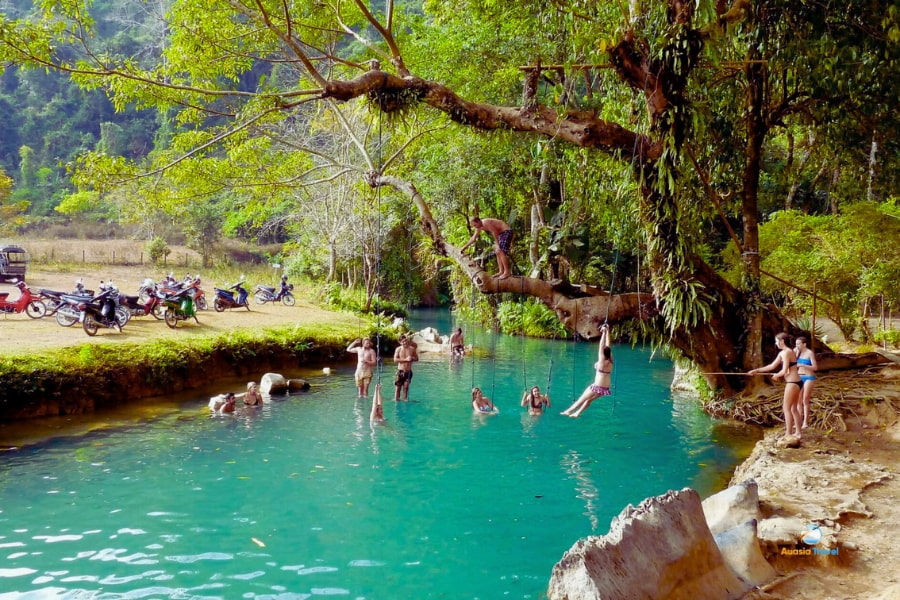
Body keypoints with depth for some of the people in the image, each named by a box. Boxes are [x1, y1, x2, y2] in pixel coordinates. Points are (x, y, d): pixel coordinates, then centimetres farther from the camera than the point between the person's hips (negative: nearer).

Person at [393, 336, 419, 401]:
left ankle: (405, 400, 12)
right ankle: (396, 400, 5)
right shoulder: (398, 349, -3)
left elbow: (417, 358, 11)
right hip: (400, 371, -2)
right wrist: (406, 359, -18)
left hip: (408, 371, 2)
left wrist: (412, 358, -12)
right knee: (398, 387, -1)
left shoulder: (412, 349, 3)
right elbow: (395, 359, -12)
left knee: (406, 387, 4)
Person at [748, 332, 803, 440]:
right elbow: (772, 366, 20)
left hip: (793, 383, -10)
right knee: (794, 408, 14)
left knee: (786, 408, -4)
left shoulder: (786, 352, -16)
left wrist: (776, 375, 1)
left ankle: (788, 434, -1)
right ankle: (797, 432, 19)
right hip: (796, 382, 10)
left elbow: (784, 371, -19)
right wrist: (757, 370, 18)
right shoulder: (782, 353, 14)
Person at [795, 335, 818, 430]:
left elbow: (815, 367, -14)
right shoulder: (798, 352, 5)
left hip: (809, 378, -6)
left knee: (805, 400, -4)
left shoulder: (810, 353, -11)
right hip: (800, 378, 6)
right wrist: (795, 354, -7)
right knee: (799, 401, 6)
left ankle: (805, 422, 1)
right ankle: (800, 421, 10)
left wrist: (802, 365, -23)